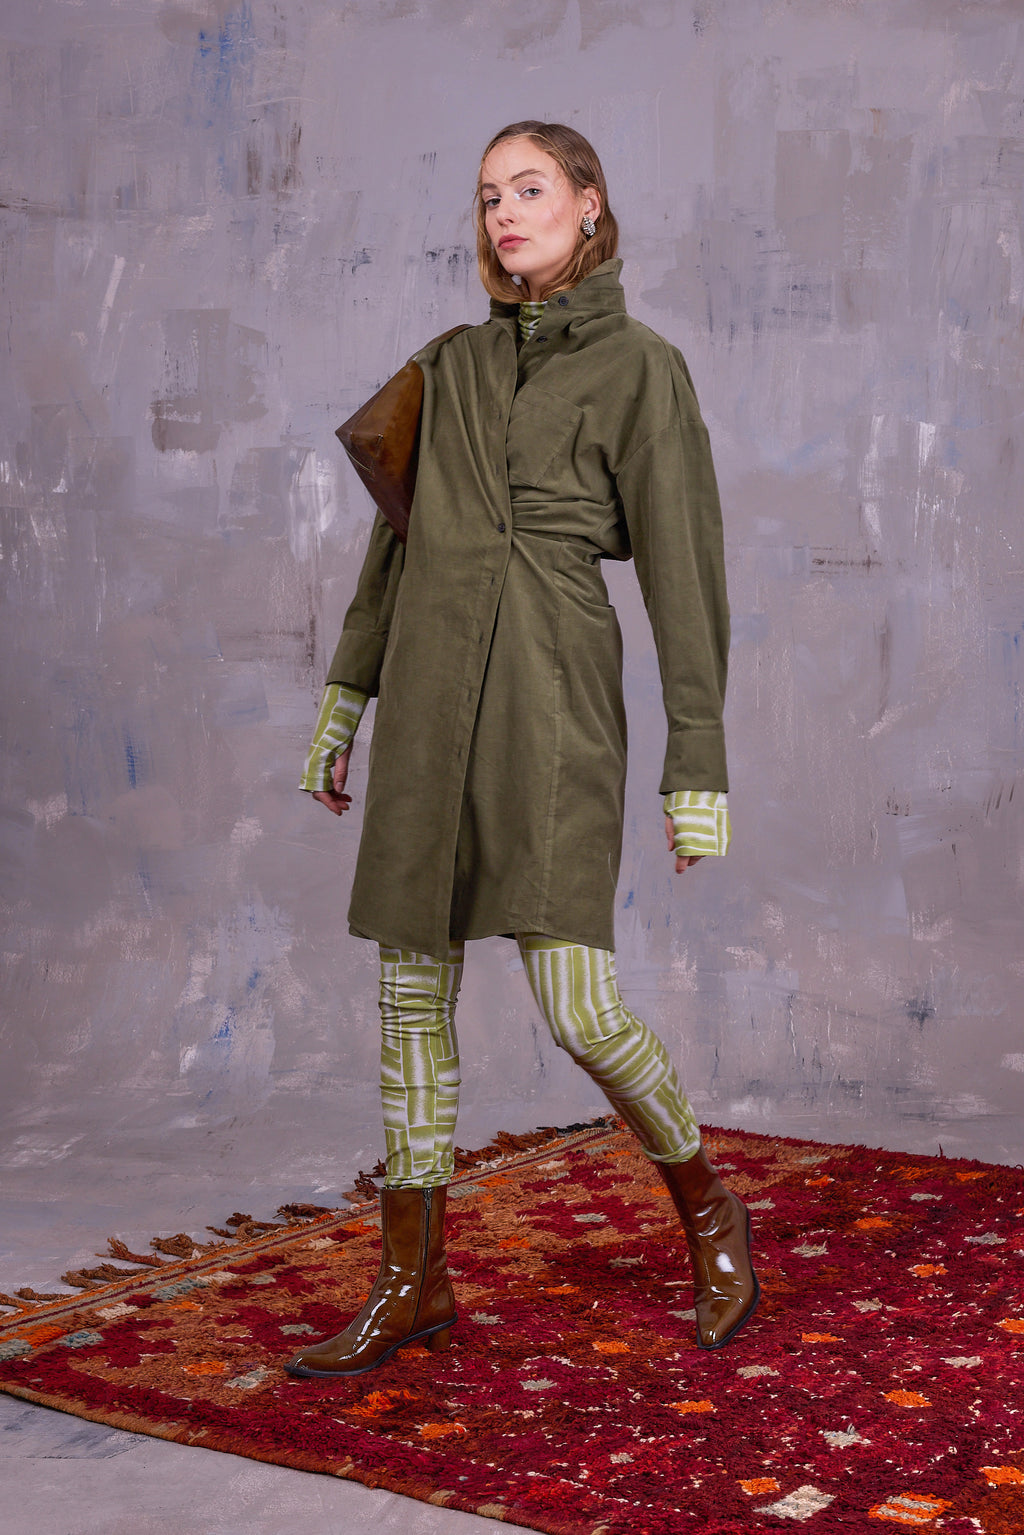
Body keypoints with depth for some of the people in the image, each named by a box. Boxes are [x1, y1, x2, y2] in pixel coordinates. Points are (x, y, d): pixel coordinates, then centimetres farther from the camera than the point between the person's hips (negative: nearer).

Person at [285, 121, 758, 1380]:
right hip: (429, 696, 5)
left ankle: (706, 1207, 16)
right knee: (411, 994, 6)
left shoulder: (640, 368, 0)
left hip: (554, 704, -5)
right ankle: (413, 1285, 18)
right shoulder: (452, 365, 15)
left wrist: (697, 765, -8)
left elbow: (680, 569, -4)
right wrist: (343, 697, 16)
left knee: (577, 1008, -12)